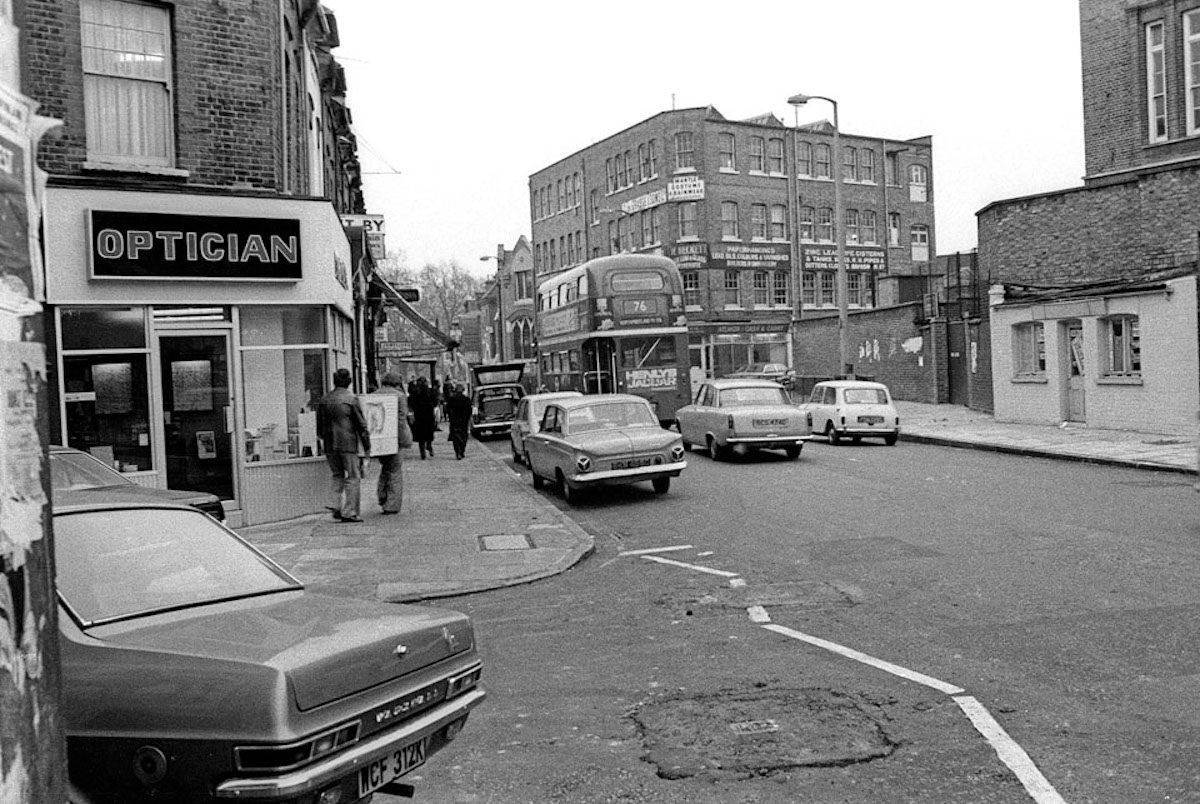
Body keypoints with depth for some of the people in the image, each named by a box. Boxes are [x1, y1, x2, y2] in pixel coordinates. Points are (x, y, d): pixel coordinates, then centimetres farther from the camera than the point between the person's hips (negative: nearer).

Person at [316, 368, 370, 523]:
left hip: (330, 446, 5)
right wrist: (367, 446, 0)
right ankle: (349, 513, 0)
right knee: (353, 477, 2)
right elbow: (361, 424, -6)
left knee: (337, 476, 19)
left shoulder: (323, 400, 8)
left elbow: (319, 427, 14)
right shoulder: (351, 399, -8)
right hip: (348, 443, -5)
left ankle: (335, 506, 5)